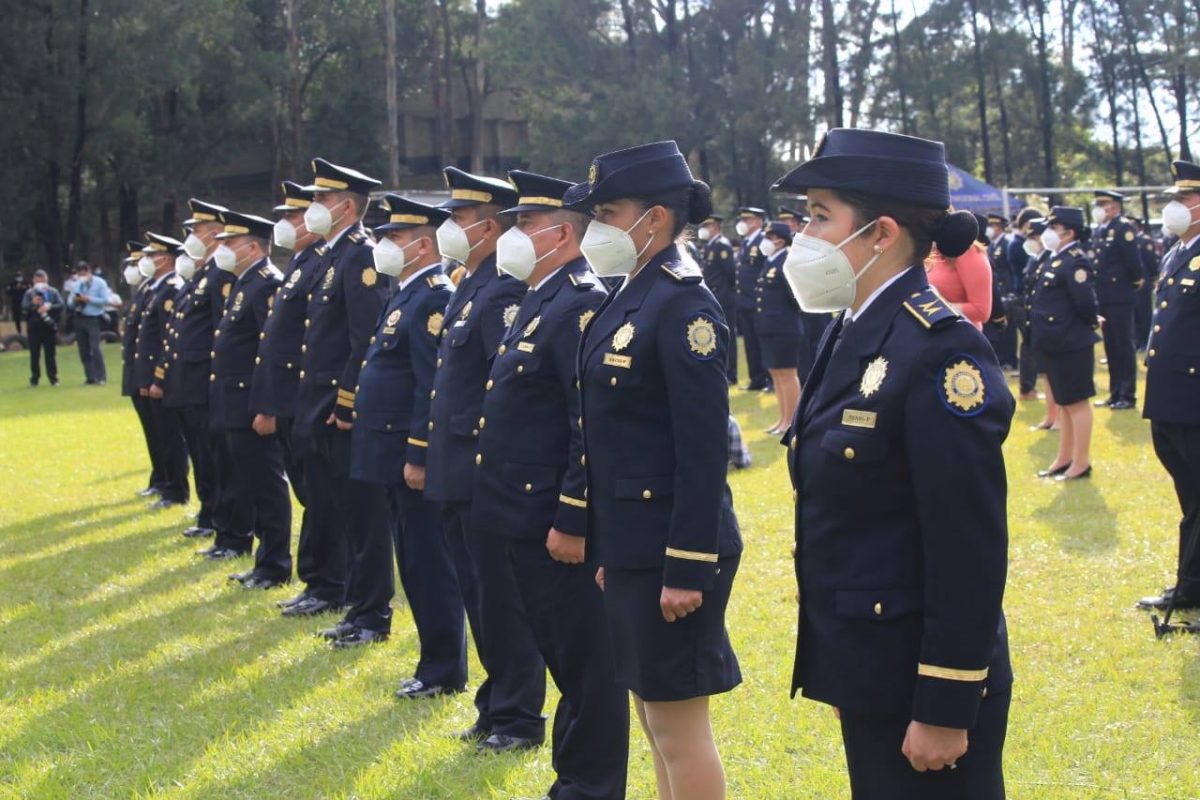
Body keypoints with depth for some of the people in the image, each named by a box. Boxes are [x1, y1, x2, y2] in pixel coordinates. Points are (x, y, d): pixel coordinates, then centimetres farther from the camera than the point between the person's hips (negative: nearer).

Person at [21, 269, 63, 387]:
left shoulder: (53, 292, 7)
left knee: (51, 354, 3)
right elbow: (23, 308, -4)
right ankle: (34, 378, 10)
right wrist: (32, 304, -23)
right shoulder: (29, 293, 6)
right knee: (34, 355, 3)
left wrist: (49, 307, -20)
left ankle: (53, 377, 8)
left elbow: (61, 305, -3)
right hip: (34, 327, 0)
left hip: (50, 327, 0)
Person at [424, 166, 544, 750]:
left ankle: (518, 718, 9)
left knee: (502, 598, -1)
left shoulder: (503, 292, -16)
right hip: (455, 476, 10)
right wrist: (434, 455, 18)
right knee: (478, 595, 16)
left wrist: (488, 455, -20)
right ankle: (498, 706, 26)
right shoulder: (467, 289, 15)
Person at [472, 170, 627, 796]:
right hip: (525, 524, 10)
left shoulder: (582, 306, -17)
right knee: (561, 657, 18)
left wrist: (572, 521, -22)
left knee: (585, 664, 1)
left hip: (558, 528, -10)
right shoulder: (539, 302, 15)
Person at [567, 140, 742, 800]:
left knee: (677, 722, -1)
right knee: (652, 712, 17)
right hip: (630, 544, 9)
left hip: (671, 548, -9)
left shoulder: (683, 306, -16)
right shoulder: (627, 300, 11)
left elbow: (705, 452, -20)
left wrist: (687, 568, -21)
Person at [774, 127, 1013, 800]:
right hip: (866, 669, 9)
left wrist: (946, 711, -20)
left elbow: (971, 554, -21)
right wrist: (842, 671, 16)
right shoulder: (853, 334, 7)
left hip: (921, 685, -9)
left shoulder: (943, 353, -20)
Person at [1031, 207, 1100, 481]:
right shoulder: (1055, 259, 12)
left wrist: (1091, 323, -7)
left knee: (1076, 403, -1)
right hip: (1055, 343, 10)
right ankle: (1064, 458, 26)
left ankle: (1081, 463, 7)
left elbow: (1085, 301, -23)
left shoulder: (1075, 261, -17)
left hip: (1071, 345, -10)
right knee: (1065, 403, 17)